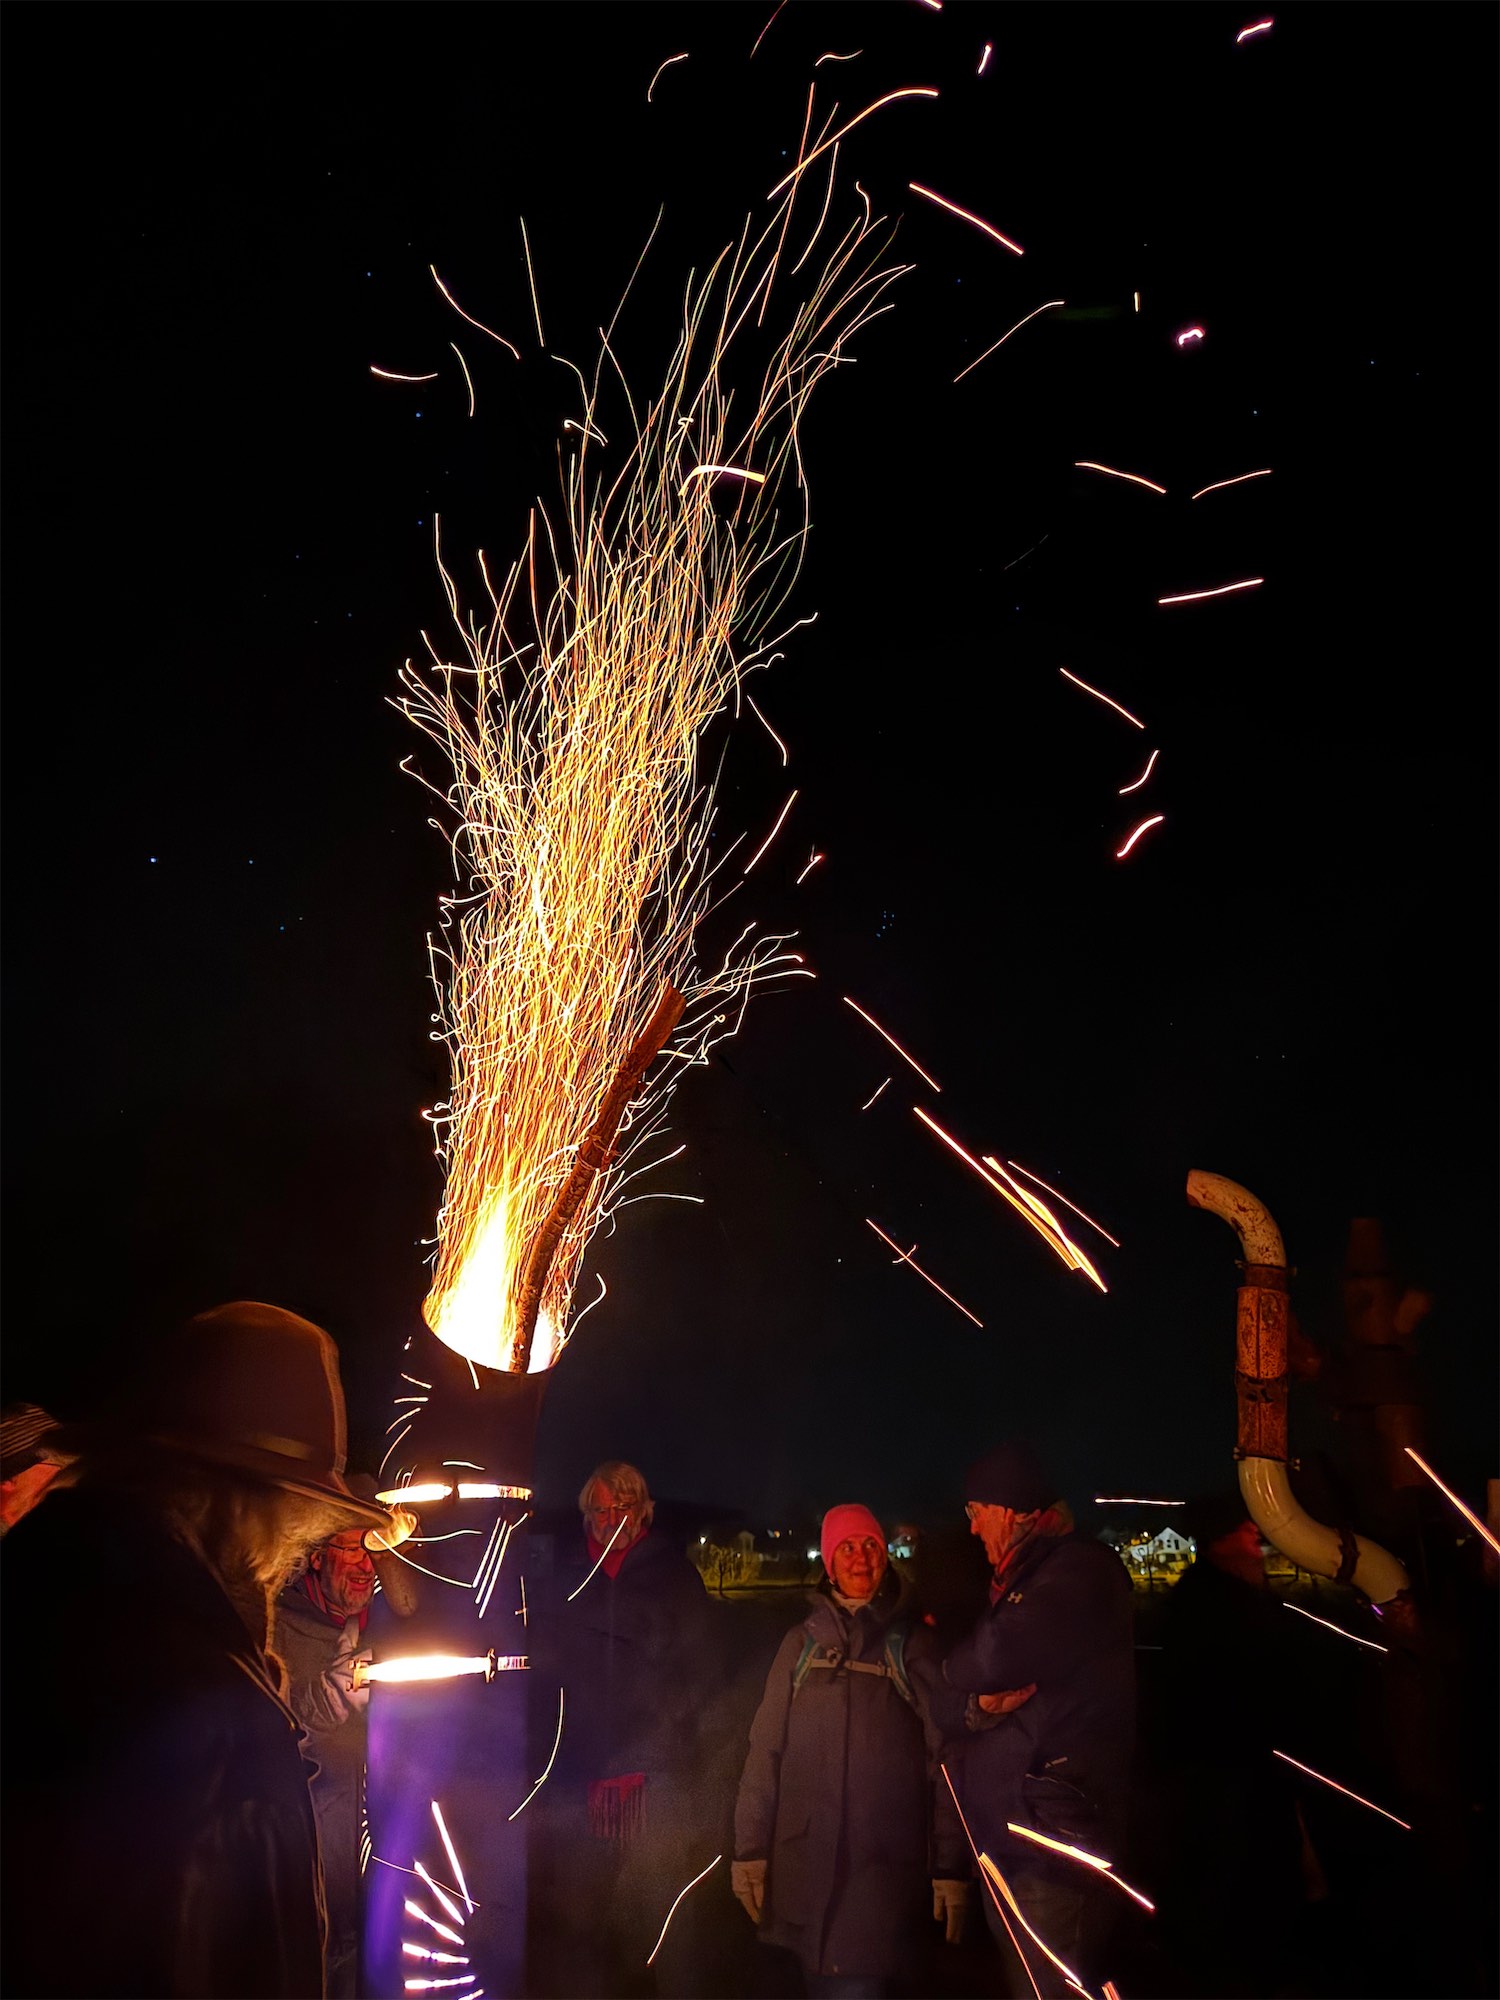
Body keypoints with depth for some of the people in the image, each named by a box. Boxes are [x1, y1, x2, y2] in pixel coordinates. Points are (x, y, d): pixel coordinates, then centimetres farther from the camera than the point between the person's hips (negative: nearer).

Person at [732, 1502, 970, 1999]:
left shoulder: (914, 1645, 5)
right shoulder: (802, 1643, 11)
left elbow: (945, 1760, 1)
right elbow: (765, 1749, 8)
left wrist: (952, 1866, -4)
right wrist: (749, 1846, 1)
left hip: (885, 1865, -2)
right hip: (802, 1862, 2)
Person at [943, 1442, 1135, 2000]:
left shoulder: (1081, 1570, -11)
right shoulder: (1016, 1582, 19)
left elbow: (991, 1658, -24)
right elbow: (977, 1688, 19)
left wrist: (952, 1659, -2)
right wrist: (982, 1702, -5)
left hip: (1054, 1844, -9)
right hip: (1004, 1840, 9)